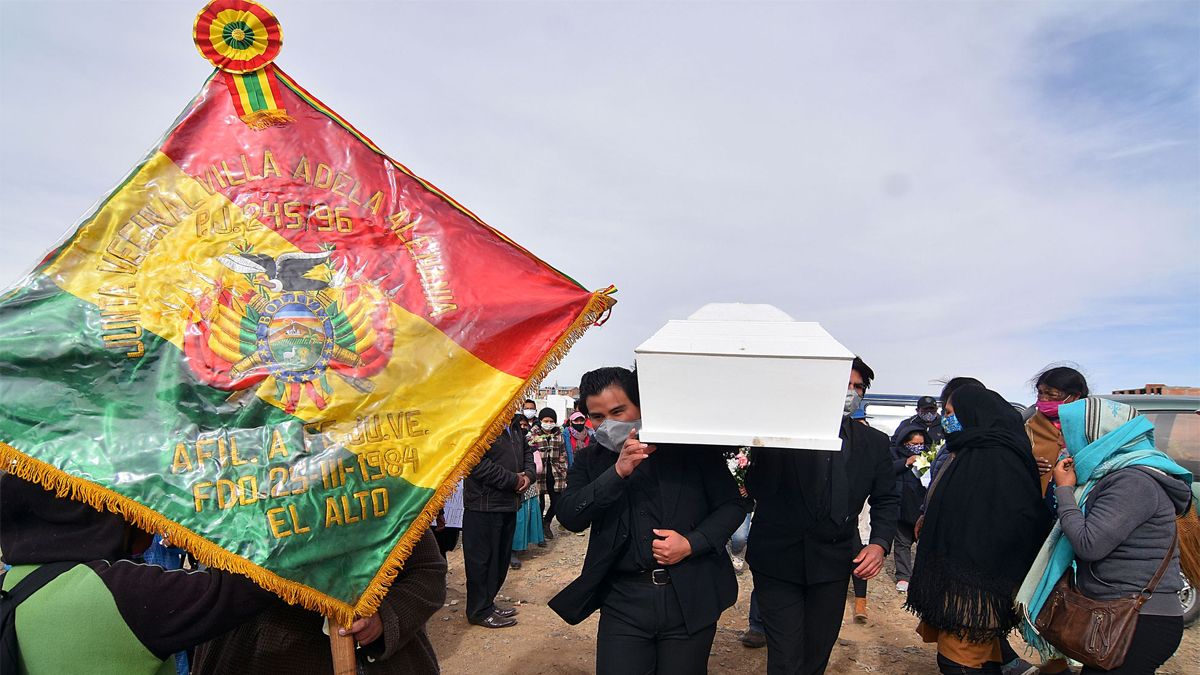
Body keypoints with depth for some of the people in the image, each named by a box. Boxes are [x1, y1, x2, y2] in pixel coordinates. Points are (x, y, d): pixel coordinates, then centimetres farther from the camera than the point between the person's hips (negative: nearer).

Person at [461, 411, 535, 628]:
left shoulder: (514, 425, 13)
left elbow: (526, 452, 22)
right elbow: (477, 462, -26)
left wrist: (528, 474, 0)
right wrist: (513, 480, -19)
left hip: (509, 504, 9)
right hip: (485, 504, -9)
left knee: (501, 557, 17)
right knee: (482, 559, 3)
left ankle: (488, 602, 32)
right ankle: (480, 611, 17)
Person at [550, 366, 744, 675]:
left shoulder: (692, 447, 0)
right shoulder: (591, 461, 6)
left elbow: (731, 505, 3)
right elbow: (569, 517, -8)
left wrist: (692, 544, -12)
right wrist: (617, 472, -19)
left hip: (691, 598, -1)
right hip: (624, 601, 1)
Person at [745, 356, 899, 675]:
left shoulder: (874, 442, 5)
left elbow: (886, 500, 14)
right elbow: (759, 489, -11)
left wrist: (880, 543, -4)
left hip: (833, 563, 4)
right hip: (777, 560, -4)